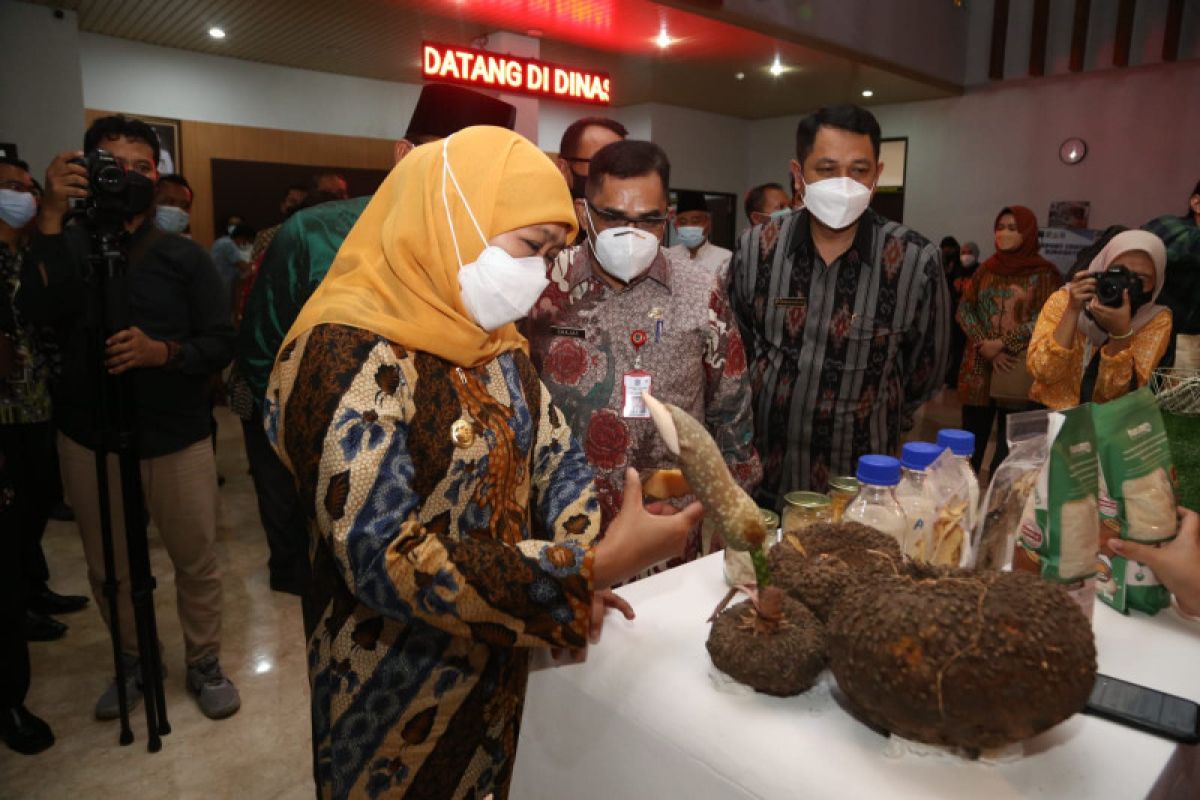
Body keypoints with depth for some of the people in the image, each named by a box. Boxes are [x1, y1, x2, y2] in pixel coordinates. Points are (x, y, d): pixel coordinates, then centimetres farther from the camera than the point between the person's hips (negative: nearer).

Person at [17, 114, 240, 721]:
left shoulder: (184, 256, 1)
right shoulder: (67, 246, 4)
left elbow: (221, 344, -5)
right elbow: (37, 312, -16)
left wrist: (161, 352, -25)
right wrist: (51, 216, -23)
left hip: (177, 440, -1)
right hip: (90, 441, 2)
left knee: (196, 561, 6)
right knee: (108, 568, 13)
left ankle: (204, 663, 27)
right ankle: (131, 664, 35)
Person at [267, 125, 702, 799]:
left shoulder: (495, 339, 1)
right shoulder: (350, 352, -24)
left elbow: (555, 453, 4)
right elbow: (385, 561, -30)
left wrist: (581, 561, -15)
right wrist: (592, 567, -30)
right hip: (400, 697, -7)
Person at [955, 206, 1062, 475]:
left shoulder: (1044, 274, -1)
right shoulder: (986, 269, 12)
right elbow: (964, 309, 5)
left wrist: (1002, 344, -16)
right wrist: (985, 347, -9)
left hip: (1018, 369, -3)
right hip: (979, 367, 4)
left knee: (1009, 448, 2)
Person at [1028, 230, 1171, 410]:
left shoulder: (1157, 320, -3)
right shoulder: (1063, 299, -5)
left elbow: (1115, 392, -13)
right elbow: (1043, 373, -17)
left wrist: (1121, 332, -24)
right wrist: (1073, 310, -21)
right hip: (1050, 413, -1)